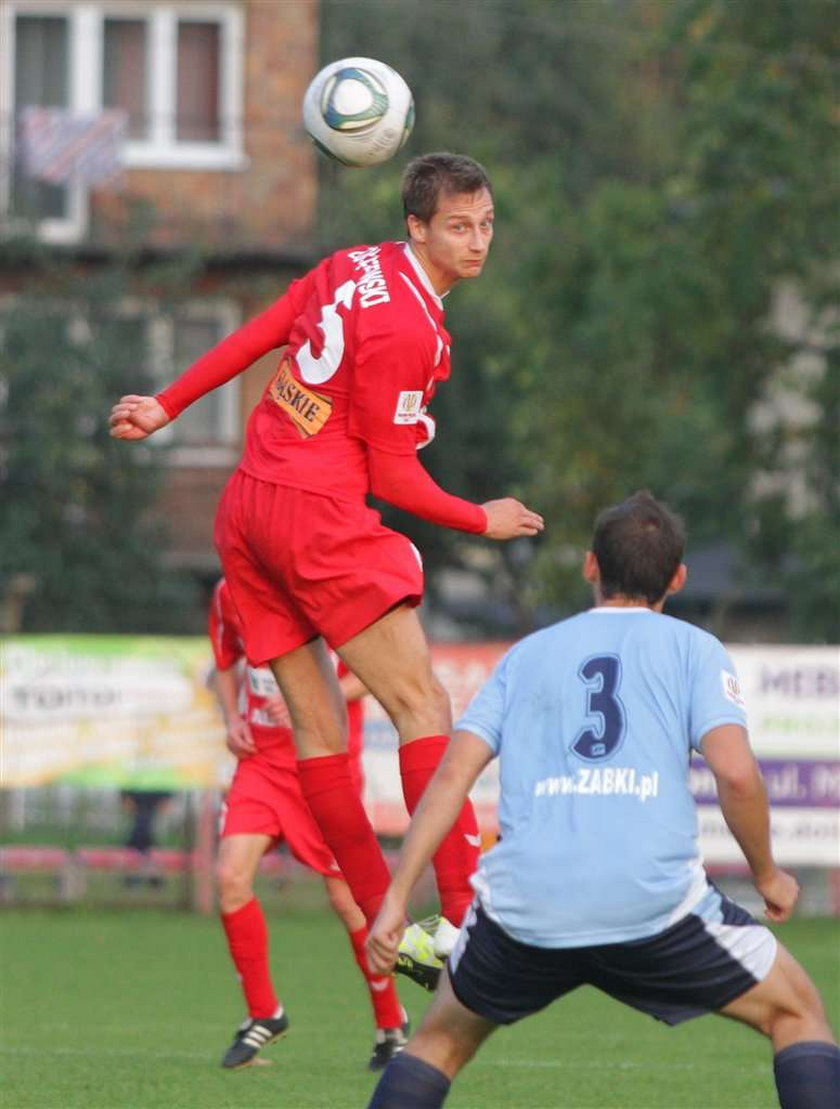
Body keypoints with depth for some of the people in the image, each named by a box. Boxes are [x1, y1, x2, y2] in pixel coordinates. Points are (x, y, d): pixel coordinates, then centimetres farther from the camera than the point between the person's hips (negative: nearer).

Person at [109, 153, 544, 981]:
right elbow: (392, 475, -11)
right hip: (321, 517, -10)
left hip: (246, 509, 10)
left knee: (318, 727, 7)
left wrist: (167, 406, 27)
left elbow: (252, 338, 17)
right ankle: (463, 917, -19)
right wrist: (483, 521, 3)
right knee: (421, 706, -11)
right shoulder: (409, 331, -16)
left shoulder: (353, 269, 9)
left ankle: (383, 923, 9)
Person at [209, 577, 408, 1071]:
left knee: (347, 897, -1)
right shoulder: (230, 593, 4)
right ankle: (264, 1014, 5)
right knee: (231, 876, -12)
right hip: (261, 760, 4)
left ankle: (392, 1026, 18)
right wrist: (232, 718, 2)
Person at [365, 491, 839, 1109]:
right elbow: (736, 773, -4)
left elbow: (453, 775, 11)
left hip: (524, 909, 3)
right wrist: (768, 876, 12)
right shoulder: (693, 649, 11)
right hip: (655, 897, -2)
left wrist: (397, 898, 11)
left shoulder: (528, 654, 20)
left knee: (444, 1037, 27)